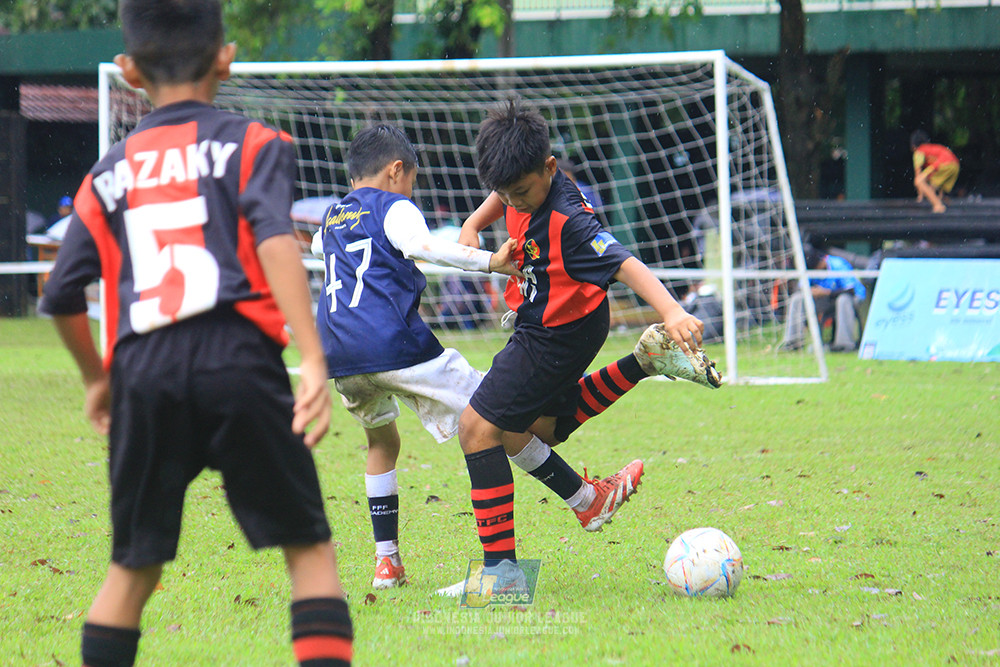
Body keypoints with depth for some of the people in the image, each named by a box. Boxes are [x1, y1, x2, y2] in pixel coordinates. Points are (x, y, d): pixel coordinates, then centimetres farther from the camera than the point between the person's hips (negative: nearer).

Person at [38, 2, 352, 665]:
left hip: (143, 369, 3)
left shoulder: (110, 172, 17)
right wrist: (314, 362, -17)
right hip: (237, 360, -3)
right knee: (309, 547, 4)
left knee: (134, 568, 14)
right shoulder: (250, 143, 8)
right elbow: (274, 239, -10)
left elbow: (62, 297, 15)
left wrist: (98, 380, 33)